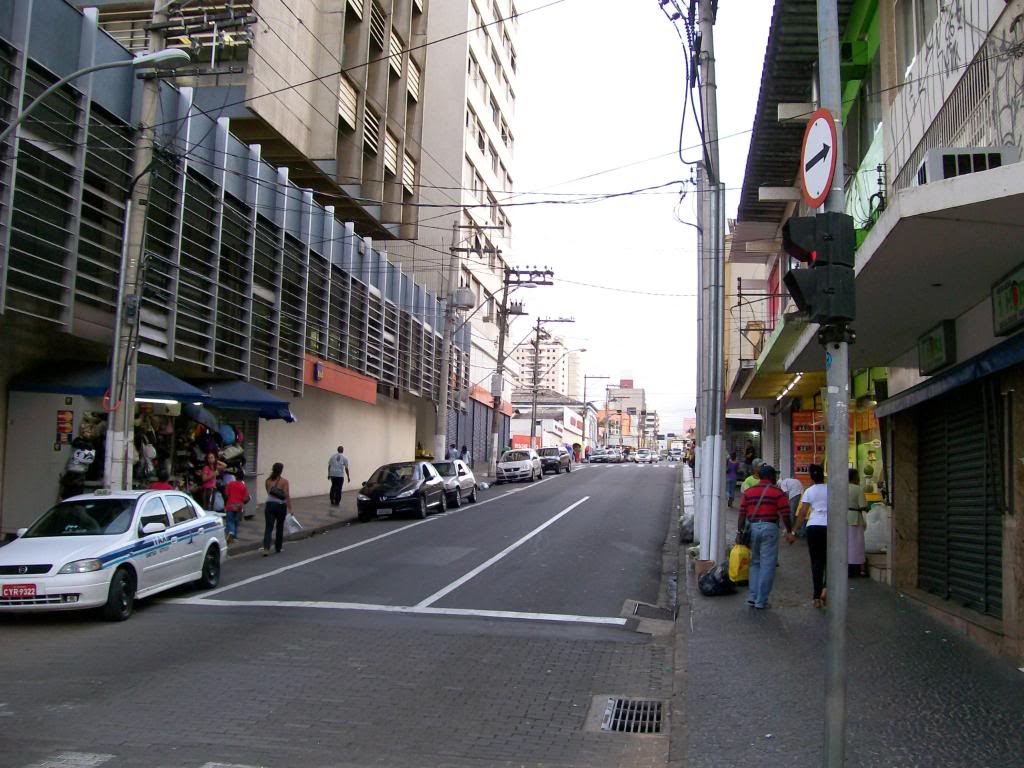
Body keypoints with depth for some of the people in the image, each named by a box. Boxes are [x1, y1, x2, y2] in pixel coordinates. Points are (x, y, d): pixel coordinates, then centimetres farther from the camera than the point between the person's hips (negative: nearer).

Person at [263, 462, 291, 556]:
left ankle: (266, 548, -18)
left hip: (270, 505, 2)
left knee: (269, 527, -2)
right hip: (281, 506, -2)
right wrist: (290, 508, -8)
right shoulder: (284, 481, -8)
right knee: (279, 527, 15)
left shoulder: (268, 481, 2)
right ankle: (278, 548, 25)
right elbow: (287, 496, -10)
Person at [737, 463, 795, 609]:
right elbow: (785, 515, -5)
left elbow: (742, 515, 7)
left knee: (755, 563, 17)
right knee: (767, 566, 2)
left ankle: (753, 597, 12)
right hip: (769, 528, -4)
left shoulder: (748, 492, 10)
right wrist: (789, 532, 4)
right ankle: (761, 601, 3)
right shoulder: (778, 493, 0)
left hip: (752, 528, 4)